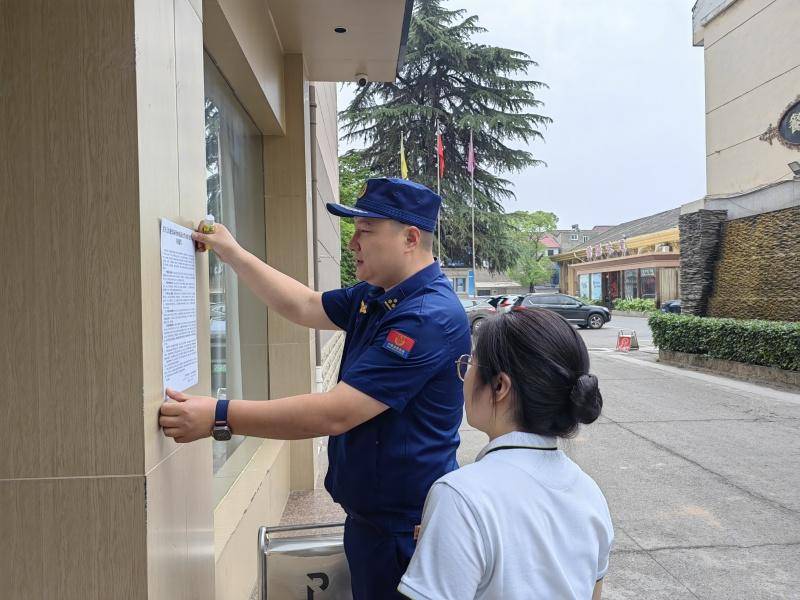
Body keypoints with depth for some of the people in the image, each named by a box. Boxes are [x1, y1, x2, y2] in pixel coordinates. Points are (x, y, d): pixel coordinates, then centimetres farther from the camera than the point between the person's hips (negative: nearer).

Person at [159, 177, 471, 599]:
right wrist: (231, 252, 13)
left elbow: (334, 414, -30)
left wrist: (219, 417, -27)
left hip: (405, 528, -9)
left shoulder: (429, 317, -28)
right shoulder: (373, 297, 3)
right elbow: (303, 307, 16)